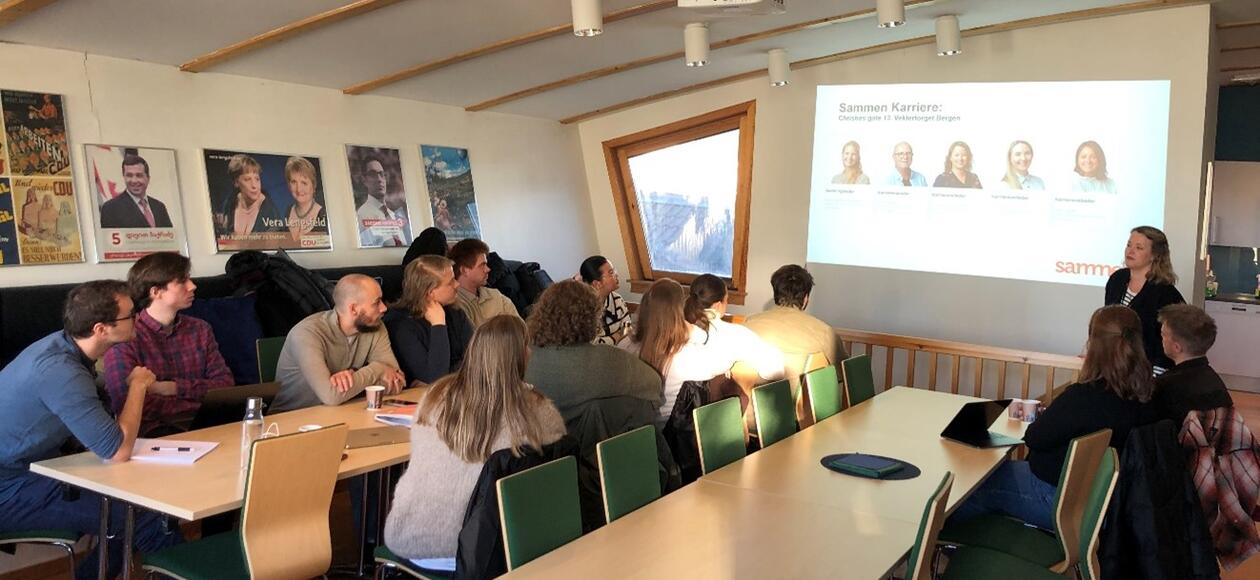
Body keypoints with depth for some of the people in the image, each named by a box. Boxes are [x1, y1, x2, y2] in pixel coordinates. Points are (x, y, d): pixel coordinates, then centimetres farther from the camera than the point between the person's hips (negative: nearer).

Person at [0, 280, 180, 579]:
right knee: (152, 520, -18)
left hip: (28, 470, 10)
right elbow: (118, 451, -28)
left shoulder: (62, 343, 0)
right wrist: (138, 386, -16)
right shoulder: (60, 371, -28)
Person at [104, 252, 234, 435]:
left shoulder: (200, 329, 12)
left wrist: (175, 388, -10)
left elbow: (225, 383, 6)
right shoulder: (125, 337, -5)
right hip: (153, 432, -6)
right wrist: (201, 402, -10)